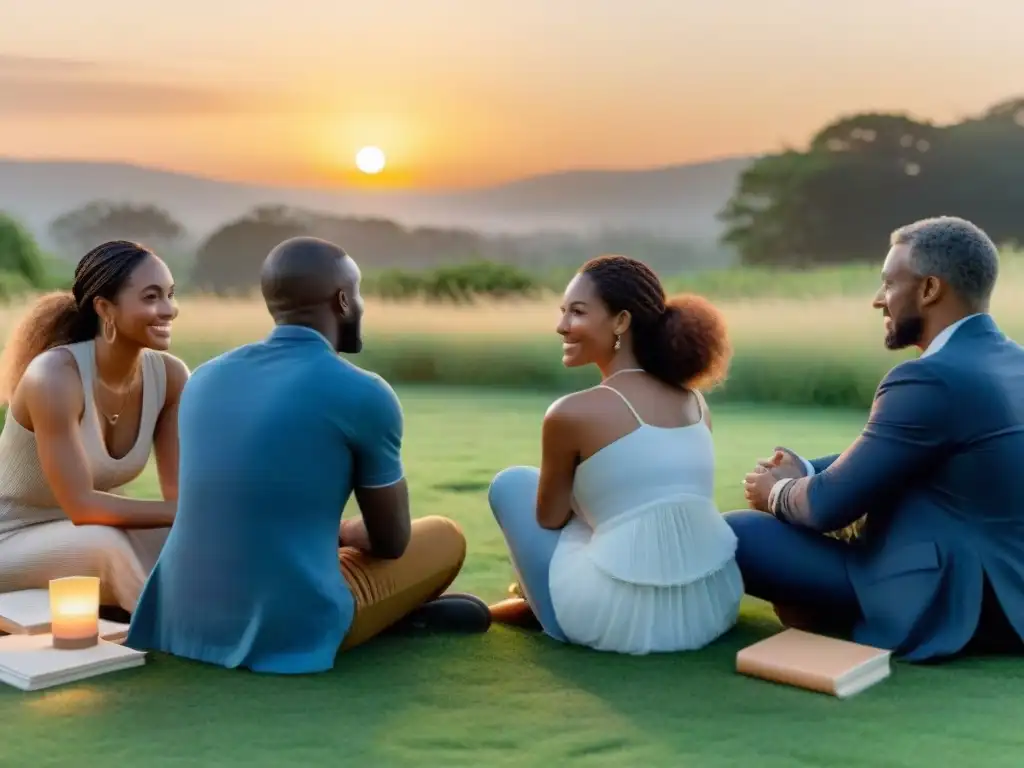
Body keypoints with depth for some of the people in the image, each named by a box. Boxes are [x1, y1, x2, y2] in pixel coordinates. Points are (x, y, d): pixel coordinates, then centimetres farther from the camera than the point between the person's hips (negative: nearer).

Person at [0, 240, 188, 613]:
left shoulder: (169, 375, -10)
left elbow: (182, 494, -8)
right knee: (107, 544, -33)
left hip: (91, 540, 6)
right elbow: (82, 507, -28)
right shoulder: (54, 377, -27)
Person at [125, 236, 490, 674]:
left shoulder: (205, 379, 8)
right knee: (445, 538, 20)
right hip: (289, 633, -5)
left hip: (183, 623, 5)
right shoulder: (364, 395, -9)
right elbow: (392, 541, 4)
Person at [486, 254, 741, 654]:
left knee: (512, 484, 18)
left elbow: (549, 518, 4)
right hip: (714, 609, 6)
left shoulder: (571, 412, -11)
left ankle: (540, 605, 31)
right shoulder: (696, 403, 6)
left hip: (622, 621, -5)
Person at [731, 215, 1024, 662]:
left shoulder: (930, 379, -21)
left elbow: (830, 506, -17)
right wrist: (806, 472, 5)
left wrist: (778, 492, 4)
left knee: (735, 534, -14)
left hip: (951, 605, -10)